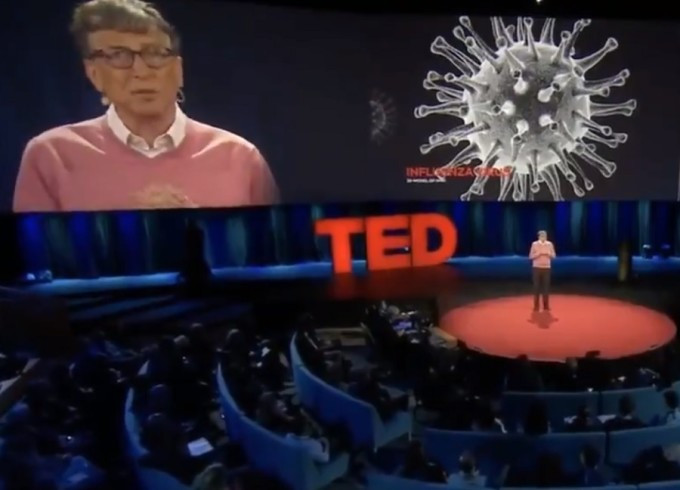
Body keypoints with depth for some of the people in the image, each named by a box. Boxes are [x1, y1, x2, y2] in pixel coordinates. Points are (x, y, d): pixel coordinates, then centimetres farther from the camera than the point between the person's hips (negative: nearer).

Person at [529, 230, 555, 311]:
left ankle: (546, 305, 10)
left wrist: (548, 253, -12)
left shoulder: (550, 244, 5)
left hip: (546, 268, 2)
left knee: (546, 286, 1)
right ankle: (536, 306, 5)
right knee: (536, 286, -1)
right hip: (537, 267, -2)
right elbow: (531, 256, -2)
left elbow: (553, 256, 8)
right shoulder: (534, 244, -2)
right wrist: (538, 253, -18)